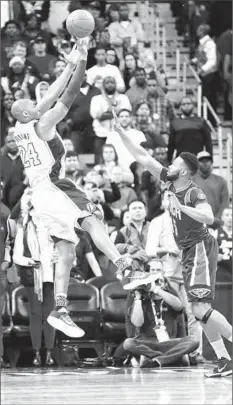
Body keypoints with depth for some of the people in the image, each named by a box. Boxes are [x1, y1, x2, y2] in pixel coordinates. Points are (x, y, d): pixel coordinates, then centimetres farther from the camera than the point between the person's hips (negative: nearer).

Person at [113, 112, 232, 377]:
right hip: (189, 253, 8)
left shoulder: (194, 194, -15)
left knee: (201, 309, -19)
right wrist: (119, 131, 5)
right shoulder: (170, 183, 6)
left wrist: (182, 208, -34)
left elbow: (209, 218, -32)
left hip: (201, 248, -8)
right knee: (200, 311, 5)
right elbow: (143, 158, 8)